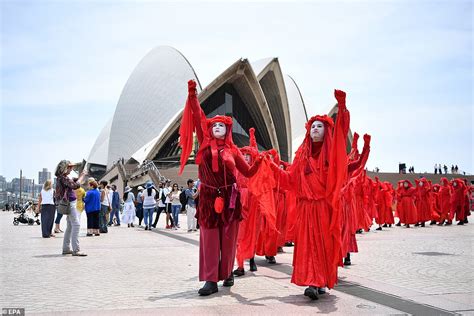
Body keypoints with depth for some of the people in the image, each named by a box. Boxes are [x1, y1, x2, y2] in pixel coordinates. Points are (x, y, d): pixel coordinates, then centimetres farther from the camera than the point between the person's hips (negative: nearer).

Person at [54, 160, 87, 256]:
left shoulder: (63, 177, 15)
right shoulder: (63, 178, -15)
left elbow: (72, 184, 23)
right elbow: (75, 186, -26)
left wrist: (80, 176, 15)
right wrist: (81, 176, -14)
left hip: (70, 203, 11)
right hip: (69, 203, -11)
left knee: (70, 226, 15)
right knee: (76, 224, -14)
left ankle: (66, 248, 20)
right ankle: (76, 250, -17)